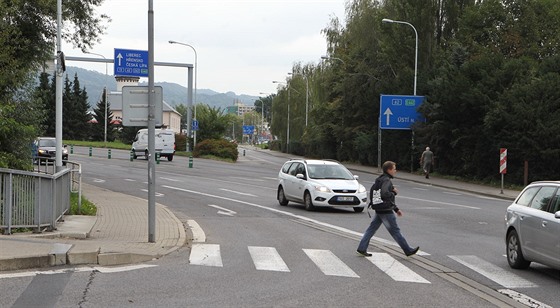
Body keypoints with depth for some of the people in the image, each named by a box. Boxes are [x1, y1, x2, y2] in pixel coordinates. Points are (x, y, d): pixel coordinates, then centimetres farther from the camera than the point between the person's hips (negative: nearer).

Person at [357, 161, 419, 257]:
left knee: (371, 228, 9)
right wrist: (394, 192, -15)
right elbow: (385, 194, -32)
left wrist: (396, 209, 24)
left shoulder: (383, 179, 17)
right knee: (395, 231, -1)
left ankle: (361, 248, 7)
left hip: (379, 210, 10)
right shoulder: (386, 181, -16)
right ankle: (408, 250, 8)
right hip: (386, 211, -9)